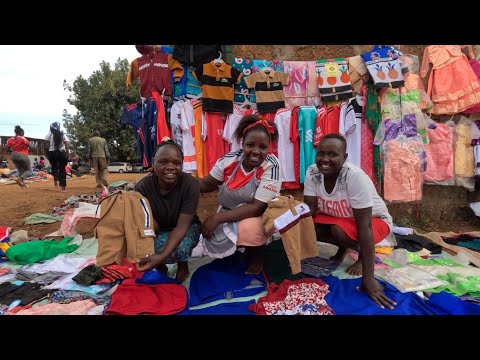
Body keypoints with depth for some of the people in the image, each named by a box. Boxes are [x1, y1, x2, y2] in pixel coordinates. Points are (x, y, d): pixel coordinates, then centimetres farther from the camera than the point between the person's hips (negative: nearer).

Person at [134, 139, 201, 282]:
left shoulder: (191, 184, -27)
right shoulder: (143, 187, -22)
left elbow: (181, 226, -29)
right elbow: (153, 226, -18)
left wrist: (162, 256, -44)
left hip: (185, 227, -2)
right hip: (158, 231, 2)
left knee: (180, 247, -33)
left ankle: (182, 264, 6)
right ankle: (160, 266, 7)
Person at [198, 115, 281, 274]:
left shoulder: (271, 166, -22)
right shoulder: (230, 159, -12)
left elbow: (257, 208, -24)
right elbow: (206, 184, 0)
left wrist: (217, 218, -29)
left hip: (258, 217, -3)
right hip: (228, 215, 4)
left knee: (250, 229, -34)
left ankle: (257, 258, 0)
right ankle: (234, 251, 13)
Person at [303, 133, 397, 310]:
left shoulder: (355, 176, -34)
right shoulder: (312, 172, -18)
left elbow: (364, 227, -35)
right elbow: (309, 209, -17)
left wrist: (368, 278, -36)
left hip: (374, 219, -5)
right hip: (338, 217, 5)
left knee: (339, 230, -35)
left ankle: (364, 254, 0)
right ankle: (343, 248, 9)